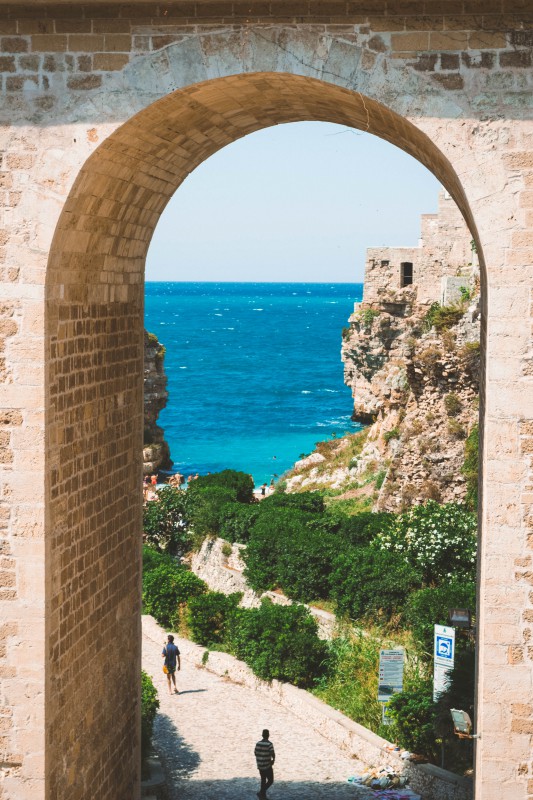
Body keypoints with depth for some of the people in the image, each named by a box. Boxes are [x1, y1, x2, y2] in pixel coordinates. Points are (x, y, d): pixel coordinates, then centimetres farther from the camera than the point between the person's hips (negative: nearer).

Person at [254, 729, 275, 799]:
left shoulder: (258, 743, 0)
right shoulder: (269, 744, -18)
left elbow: (255, 753, 8)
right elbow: (273, 754, -22)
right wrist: (273, 760, -1)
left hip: (260, 766, 6)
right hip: (267, 766, -6)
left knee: (263, 780, 20)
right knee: (270, 781, 6)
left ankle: (263, 795, 23)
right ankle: (261, 792, -8)